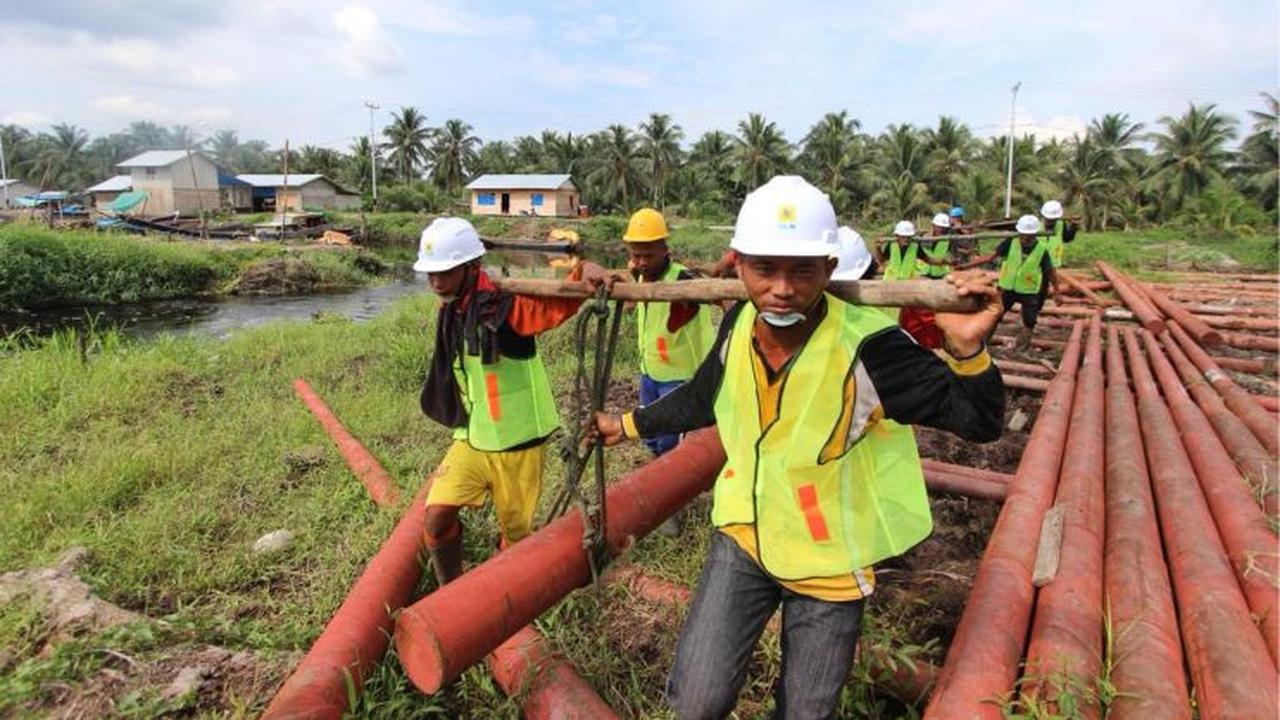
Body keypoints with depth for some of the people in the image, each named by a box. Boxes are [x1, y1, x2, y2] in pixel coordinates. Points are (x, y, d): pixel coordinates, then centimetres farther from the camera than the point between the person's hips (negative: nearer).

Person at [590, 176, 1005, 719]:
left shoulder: (866, 348, -27)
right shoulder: (740, 324, -12)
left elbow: (979, 422, -21)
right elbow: (703, 398, 8)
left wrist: (967, 349, -41)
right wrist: (629, 425, 17)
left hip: (829, 560, -2)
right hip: (743, 536, 3)